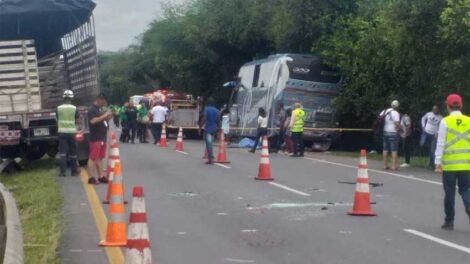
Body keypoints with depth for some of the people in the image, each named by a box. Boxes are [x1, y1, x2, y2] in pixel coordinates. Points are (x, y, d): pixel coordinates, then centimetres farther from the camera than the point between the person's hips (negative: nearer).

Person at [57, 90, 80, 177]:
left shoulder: (59, 108, -1)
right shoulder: (74, 108, -6)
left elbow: (58, 120, 10)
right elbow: (77, 121, -1)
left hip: (62, 132, 1)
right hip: (71, 132, -1)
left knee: (62, 152, 1)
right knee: (72, 152, 8)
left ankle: (62, 171, -6)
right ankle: (74, 171, 14)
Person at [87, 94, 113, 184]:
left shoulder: (99, 110, 17)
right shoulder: (92, 110, -11)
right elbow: (93, 121, -26)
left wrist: (108, 117, 6)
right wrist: (104, 116, -23)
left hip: (102, 138, 10)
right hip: (95, 138, -9)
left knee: (100, 158, 12)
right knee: (93, 157, -8)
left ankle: (101, 176, 16)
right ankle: (91, 177, -8)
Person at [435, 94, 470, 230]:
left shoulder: (445, 122, -6)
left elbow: (441, 143, -8)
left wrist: (438, 162, -4)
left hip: (449, 164, -2)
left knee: (450, 193, 7)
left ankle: (449, 221, 13)